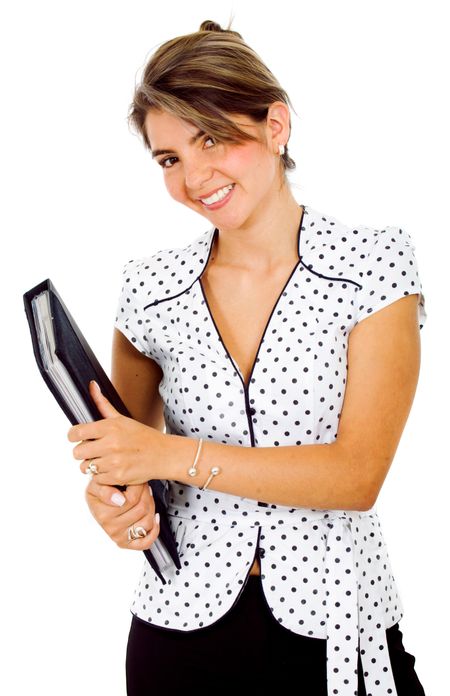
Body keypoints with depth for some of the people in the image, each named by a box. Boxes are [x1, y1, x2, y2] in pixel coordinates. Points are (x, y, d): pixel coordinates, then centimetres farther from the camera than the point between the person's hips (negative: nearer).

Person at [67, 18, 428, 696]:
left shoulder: (376, 263, -10)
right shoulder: (149, 289, -4)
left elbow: (357, 475, -16)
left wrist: (171, 455, -21)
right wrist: (118, 494, -11)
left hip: (333, 625, -2)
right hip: (183, 627, 2)